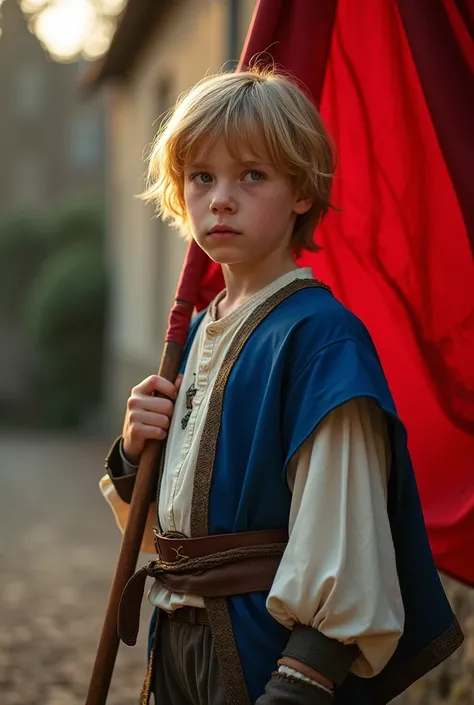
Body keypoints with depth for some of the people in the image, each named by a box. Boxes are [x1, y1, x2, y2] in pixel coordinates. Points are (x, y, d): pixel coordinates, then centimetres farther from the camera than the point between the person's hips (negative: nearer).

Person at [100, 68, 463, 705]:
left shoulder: (320, 336, -16)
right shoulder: (198, 333, 8)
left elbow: (338, 558, -19)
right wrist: (133, 453, -2)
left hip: (267, 652, -7)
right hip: (181, 647, 7)